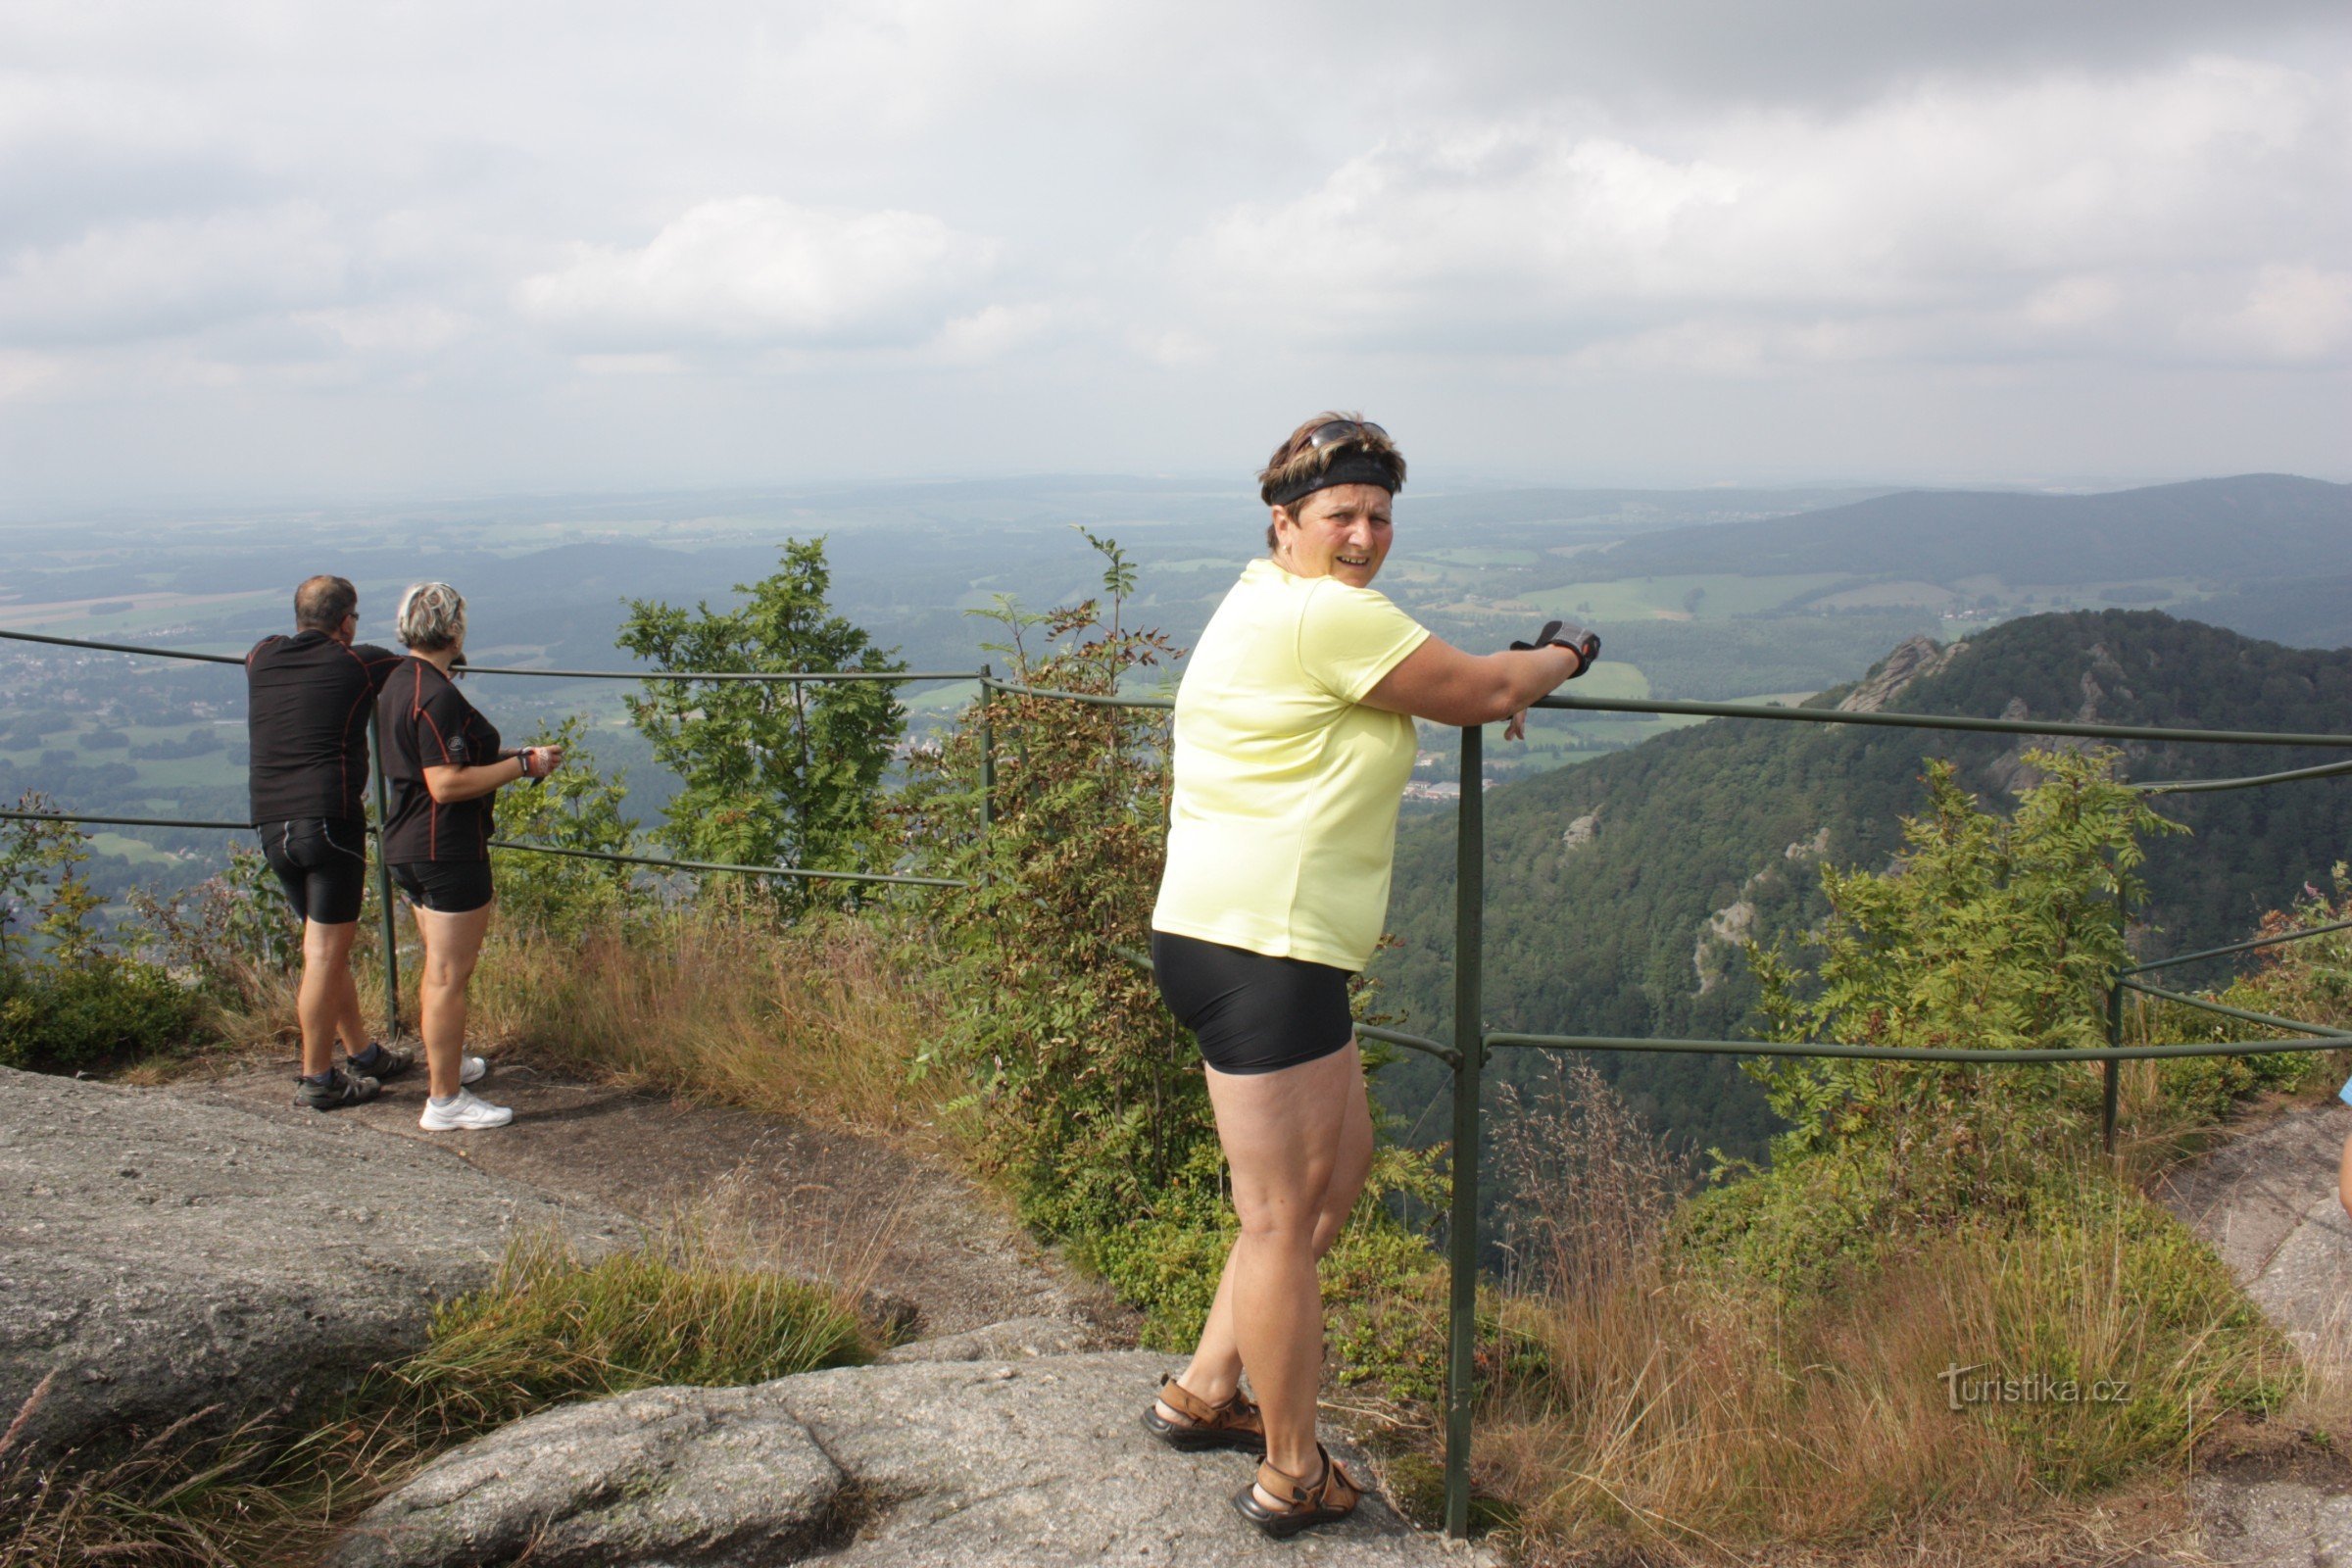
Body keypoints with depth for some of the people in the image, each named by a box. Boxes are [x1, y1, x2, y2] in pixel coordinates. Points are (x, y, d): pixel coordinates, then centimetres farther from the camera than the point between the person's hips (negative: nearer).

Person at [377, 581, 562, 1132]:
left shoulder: (398, 683, 12)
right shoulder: (437, 696, -20)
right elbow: (446, 785, -25)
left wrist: (509, 757, 19)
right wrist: (522, 765, -17)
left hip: (406, 847, 11)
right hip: (448, 851, -11)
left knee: (439, 965, 25)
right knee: (449, 975, -4)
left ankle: (443, 1061, 41)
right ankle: (444, 1100, 2)